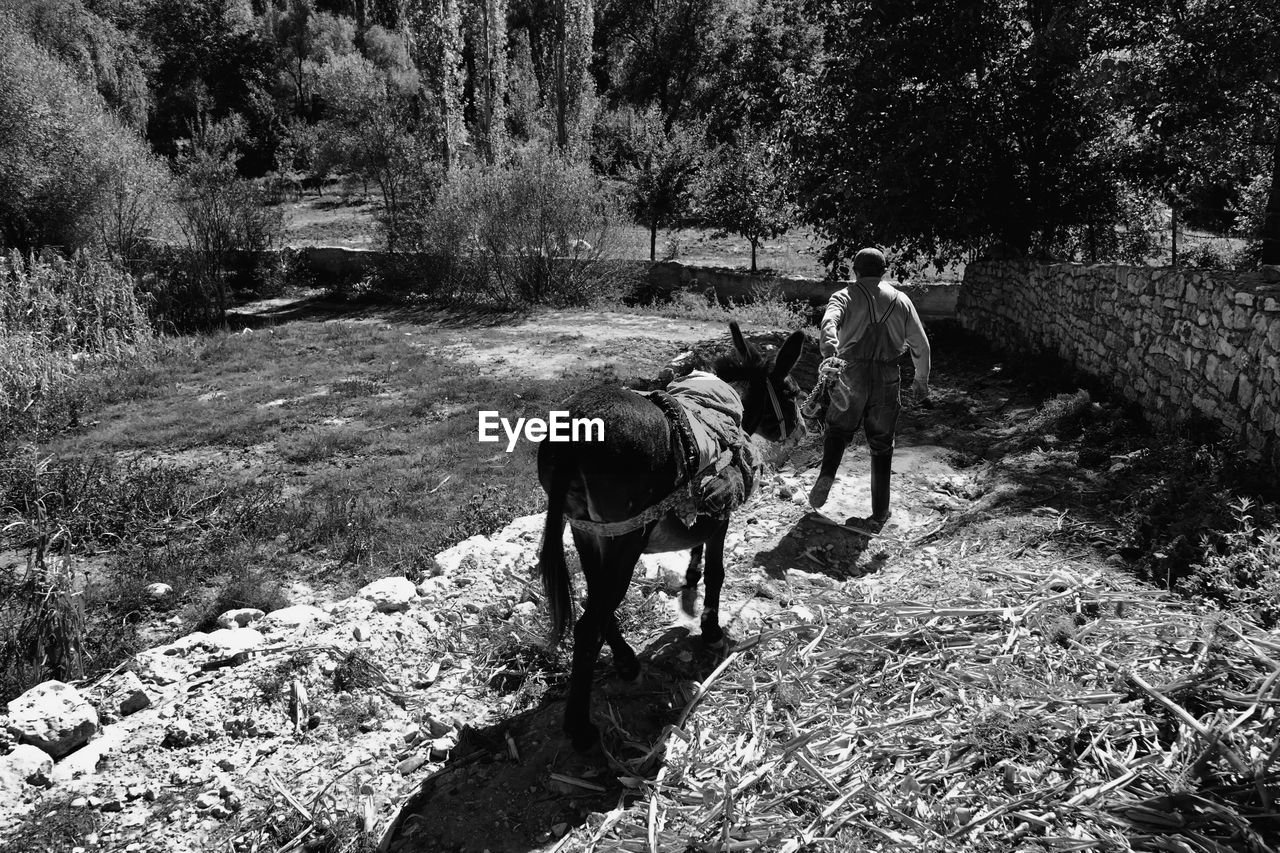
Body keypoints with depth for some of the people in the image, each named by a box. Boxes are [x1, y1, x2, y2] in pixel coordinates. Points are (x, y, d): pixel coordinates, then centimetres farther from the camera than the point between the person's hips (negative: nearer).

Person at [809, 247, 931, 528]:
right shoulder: (901, 300, 13)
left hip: (851, 376, -1)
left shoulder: (845, 296, 5)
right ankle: (879, 513, 18)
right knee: (882, 446, 13)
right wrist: (921, 381, 24)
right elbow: (921, 345, 13)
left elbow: (830, 321, -19)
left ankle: (826, 476, -4)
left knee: (838, 429, 22)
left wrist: (829, 350, -35)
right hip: (887, 380, 2)